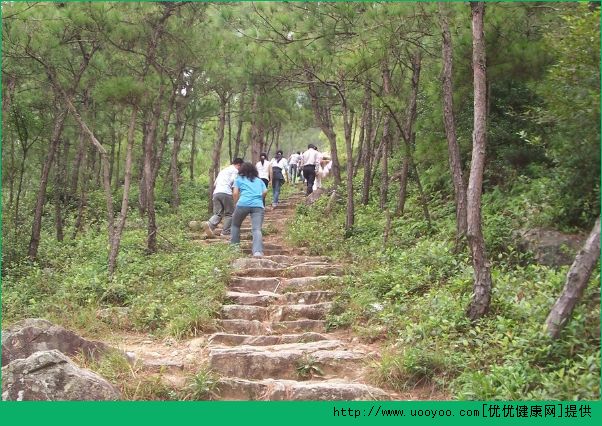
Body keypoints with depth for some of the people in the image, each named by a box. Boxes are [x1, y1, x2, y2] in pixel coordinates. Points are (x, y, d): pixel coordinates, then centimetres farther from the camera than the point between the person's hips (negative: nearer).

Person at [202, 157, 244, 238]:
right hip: (226, 193, -6)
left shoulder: (223, 170, 31)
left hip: (216, 193, 7)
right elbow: (233, 181, -7)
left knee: (218, 213, 4)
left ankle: (209, 224, -21)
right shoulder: (235, 170, 7)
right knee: (229, 213, 5)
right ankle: (226, 232, 0)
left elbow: (215, 183, 26)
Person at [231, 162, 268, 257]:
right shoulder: (259, 180, 28)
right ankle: (258, 251, -32)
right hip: (258, 206, 1)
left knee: (235, 224, 23)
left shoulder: (239, 179, 21)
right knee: (257, 229, -12)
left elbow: (235, 193, 8)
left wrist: (236, 203, 21)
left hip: (243, 204, -1)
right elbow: (265, 192, 13)